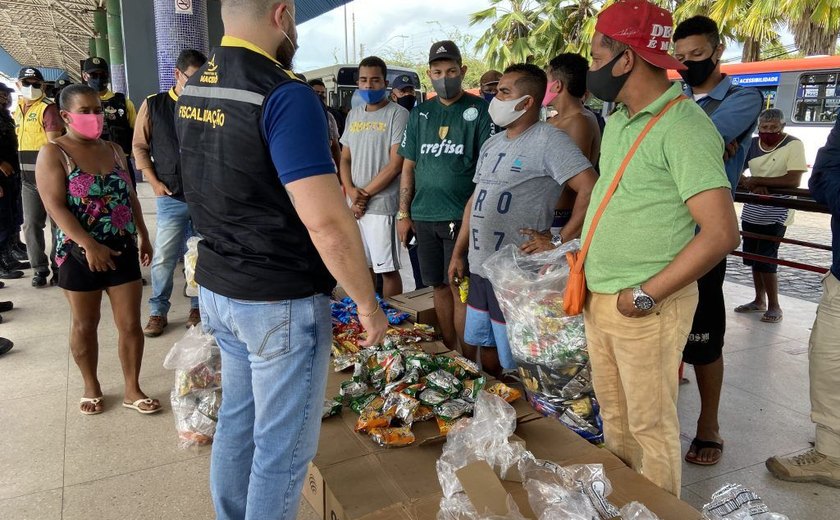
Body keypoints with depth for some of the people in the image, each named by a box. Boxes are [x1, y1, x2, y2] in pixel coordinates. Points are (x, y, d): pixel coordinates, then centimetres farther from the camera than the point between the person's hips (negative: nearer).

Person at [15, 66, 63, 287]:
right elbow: (21, 141, 21)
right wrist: (22, 171, 16)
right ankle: (40, 269, 14)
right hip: (28, 178, 7)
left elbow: (54, 143, -14)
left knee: (57, 223, 0)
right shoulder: (18, 110, 16)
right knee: (31, 224, 7)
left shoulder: (48, 108, -7)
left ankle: (59, 268, 8)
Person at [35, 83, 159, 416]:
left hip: (122, 250, 4)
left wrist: (143, 236, 12)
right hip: (79, 254, -4)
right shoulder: (53, 154, -7)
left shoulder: (113, 150, 9)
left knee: (130, 324, 5)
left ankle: (132, 390, 18)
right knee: (84, 324, 11)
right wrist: (89, 246, -23)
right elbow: (55, 206, -16)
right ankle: (91, 388, 29)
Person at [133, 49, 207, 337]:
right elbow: (139, 146, 8)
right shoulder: (153, 105, 5)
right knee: (163, 257, 1)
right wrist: (155, 182, 0)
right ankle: (158, 312, 16)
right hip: (172, 196, 0)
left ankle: (197, 307, 23)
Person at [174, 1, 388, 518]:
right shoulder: (286, 95, -21)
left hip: (216, 288, 8)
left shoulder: (191, 90, 5)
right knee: (283, 442, 8)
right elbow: (327, 224, -25)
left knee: (238, 417, 23)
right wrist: (369, 304, -14)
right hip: (280, 302, -8)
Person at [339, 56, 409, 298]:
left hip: (383, 205, -6)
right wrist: (351, 192, -4)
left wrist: (365, 193, -9)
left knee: (388, 269, 1)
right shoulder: (353, 115, 14)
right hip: (355, 206, 6)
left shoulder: (398, 114, -6)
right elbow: (345, 159, 14)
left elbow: (396, 164, -13)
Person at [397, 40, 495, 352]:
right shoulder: (420, 114, 13)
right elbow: (408, 166, 15)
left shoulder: (479, 111, 1)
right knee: (439, 286, 10)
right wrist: (404, 214, 10)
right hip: (424, 216, 5)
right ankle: (449, 355, 23)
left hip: (461, 217, -4)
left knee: (459, 287, -4)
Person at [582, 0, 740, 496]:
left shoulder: (683, 127, -17)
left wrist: (645, 295, -19)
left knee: (650, 423, 8)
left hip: (647, 306, -8)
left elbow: (721, 233, -22)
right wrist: (580, 251, 10)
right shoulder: (618, 119, 9)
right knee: (613, 413, 21)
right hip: (599, 298, 8)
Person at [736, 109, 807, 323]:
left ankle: (774, 306, 6)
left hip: (776, 214, -6)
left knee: (766, 260, -8)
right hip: (751, 211, 6)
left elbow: (793, 181, -20)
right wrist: (753, 186, -19)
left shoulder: (794, 145, -11)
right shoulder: (752, 144, 5)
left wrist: (757, 180, -19)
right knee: (754, 258, 12)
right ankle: (759, 301, 27)